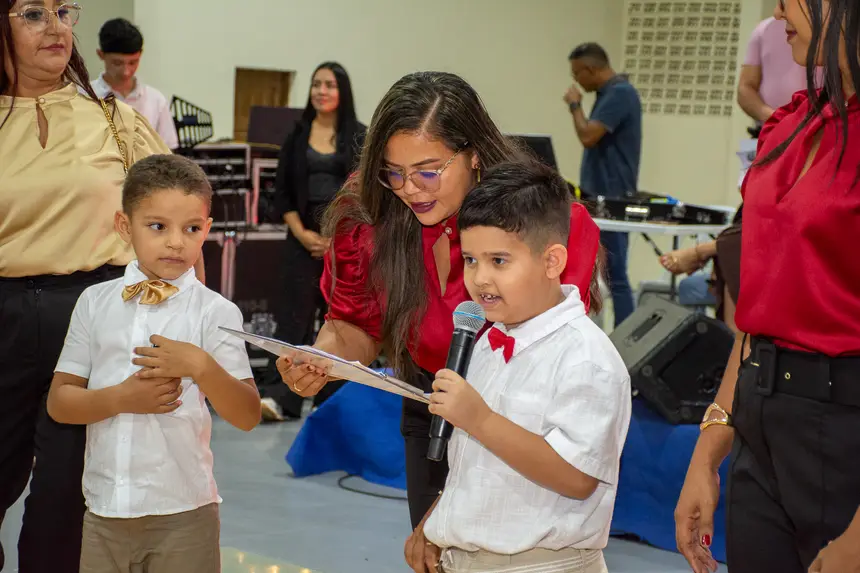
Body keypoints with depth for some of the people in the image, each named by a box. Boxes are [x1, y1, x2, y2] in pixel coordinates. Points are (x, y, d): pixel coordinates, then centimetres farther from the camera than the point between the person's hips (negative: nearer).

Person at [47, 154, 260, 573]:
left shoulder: (216, 313, -5)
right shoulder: (95, 303, 3)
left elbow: (248, 417, -8)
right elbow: (59, 403, 3)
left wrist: (200, 366, -22)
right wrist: (120, 398, -14)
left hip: (183, 511, -2)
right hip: (104, 507, 2)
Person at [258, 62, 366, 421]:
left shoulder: (359, 137, 3)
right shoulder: (297, 135, 7)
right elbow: (283, 192, 6)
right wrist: (302, 233, -6)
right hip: (303, 237, 1)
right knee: (294, 313, -4)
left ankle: (333, 397, 11)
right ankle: (278, 396, -8)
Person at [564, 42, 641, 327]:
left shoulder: (619, 93, -18)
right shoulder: (609, 93, 14)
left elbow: (588, 136, -25)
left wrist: (575, 105, -8)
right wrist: (585, 189, 23)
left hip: (612, 199, -10)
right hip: (598, 197, 10)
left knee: (615, 276, -7)